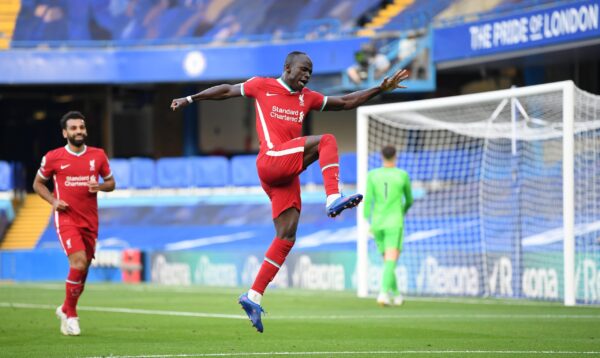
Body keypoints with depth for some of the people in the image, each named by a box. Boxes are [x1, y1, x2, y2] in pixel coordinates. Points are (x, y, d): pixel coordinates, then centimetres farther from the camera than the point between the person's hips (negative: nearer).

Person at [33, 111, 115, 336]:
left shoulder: (98, 155, 5)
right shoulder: (53, 158, -2)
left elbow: (111, 182, 15)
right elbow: (38, 183, 10)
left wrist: (100, 186, -8)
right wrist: (53, 201, -6)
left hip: (90, 221, 4)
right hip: (66, 218, -4)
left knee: (83, 268, 8)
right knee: (79, 262, -20)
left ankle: (65, 309, 32)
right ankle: (70, 315, -4)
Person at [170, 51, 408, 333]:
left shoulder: (307, 98, 21)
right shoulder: (262, 86, 7)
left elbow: (346, 102, 23)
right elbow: (227, 91, 16)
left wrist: (381, 88, 17)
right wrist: (190, 99, 19)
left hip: (287, 175, 6)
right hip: (272, 160, -6)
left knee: (287, 237, -2)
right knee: (325, 140, -20)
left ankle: (253, 296, 0)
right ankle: (333, 199, -36)